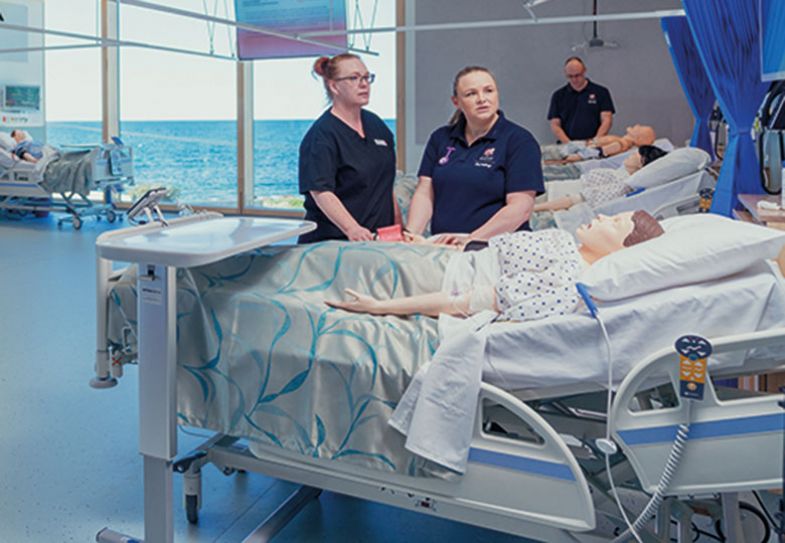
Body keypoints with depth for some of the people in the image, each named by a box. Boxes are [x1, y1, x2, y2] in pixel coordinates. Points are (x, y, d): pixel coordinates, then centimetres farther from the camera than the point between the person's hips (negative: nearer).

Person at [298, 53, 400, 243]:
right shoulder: (321, 135, -11)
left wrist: (398, 228, 12)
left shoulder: (376, 125, 12)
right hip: (332, 241, -6)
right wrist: (352, 229, -36)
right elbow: (320, 192, -23)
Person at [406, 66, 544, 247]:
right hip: (442, 249, 4)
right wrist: (411, 234, -7)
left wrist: (472, 239, -16)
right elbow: (425, 193, 10)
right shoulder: (440, 138, 16)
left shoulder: (519, 140, 2)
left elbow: (521, 207, -7)